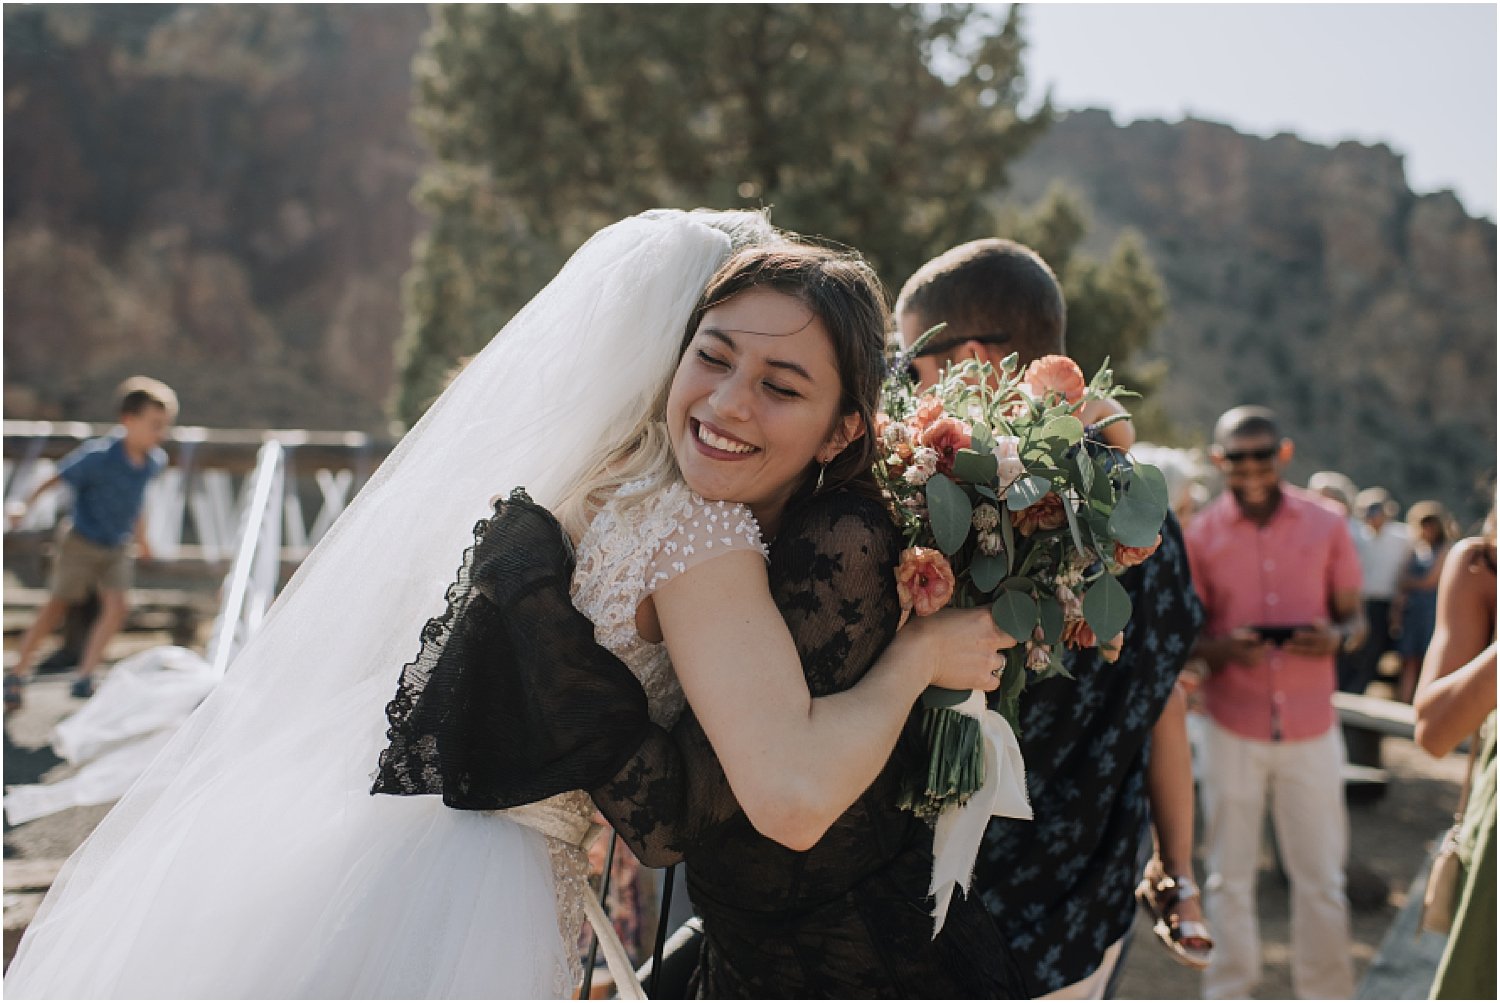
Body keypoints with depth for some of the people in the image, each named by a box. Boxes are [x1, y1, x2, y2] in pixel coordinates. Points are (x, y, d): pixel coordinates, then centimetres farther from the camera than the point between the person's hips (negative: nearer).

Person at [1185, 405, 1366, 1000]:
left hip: (1311, 732, 1)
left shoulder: (1326, 526, 1)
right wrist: (1222, 649, -21)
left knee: (1322, 881, 6)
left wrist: (1337, 638, -17)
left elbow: (1355, 618, 7)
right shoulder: (1200, 536, -2)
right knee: (1229, 878, 6)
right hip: (1233, 731, -1)